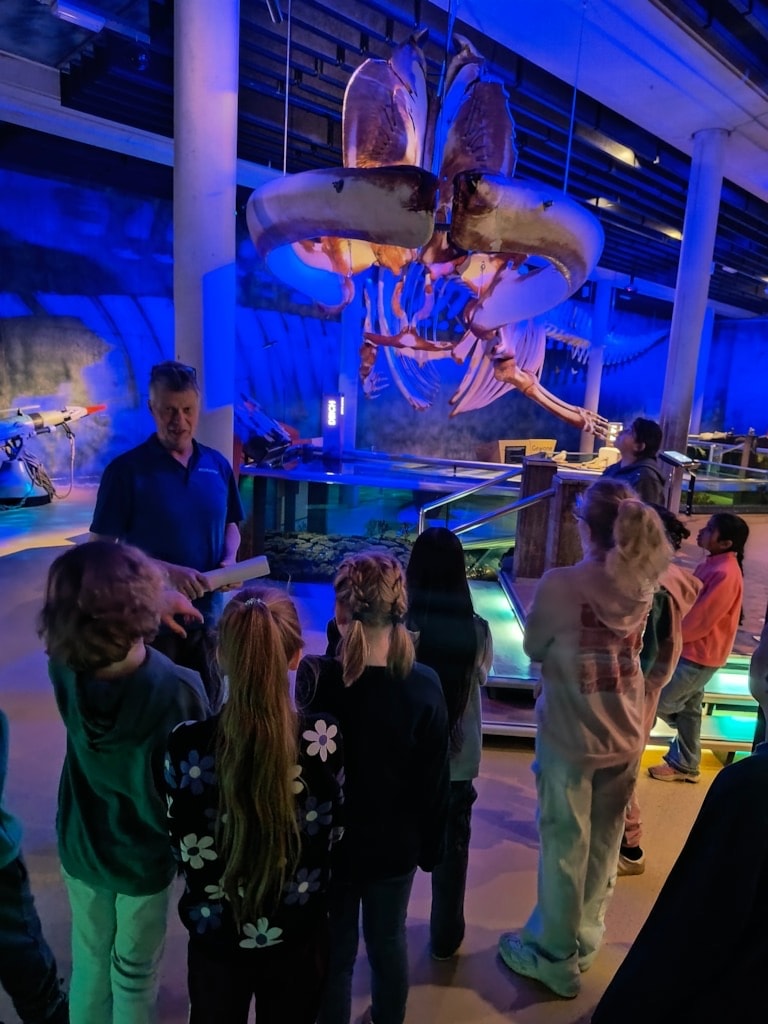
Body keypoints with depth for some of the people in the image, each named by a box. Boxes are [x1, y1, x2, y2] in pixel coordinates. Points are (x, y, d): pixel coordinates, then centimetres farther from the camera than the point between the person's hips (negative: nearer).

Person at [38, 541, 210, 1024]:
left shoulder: (63, 669, -23)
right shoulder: (179, 689, -35)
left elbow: (82, 629, 2)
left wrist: (155, 608, 3)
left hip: (81, 847, 3)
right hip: (147, 854, -3)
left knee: (89, 963, 27)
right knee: (135, 973, 22)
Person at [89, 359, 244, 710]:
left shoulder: (218, 465, 1)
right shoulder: (126, 470, -13)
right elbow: (103, 548, -13)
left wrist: (229, 561, -8)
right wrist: (167, 571, -24)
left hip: (207, 610, 4)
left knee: (208, 707, 20)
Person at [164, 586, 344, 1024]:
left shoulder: (187, 746, -25)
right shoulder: (327, 739, -24)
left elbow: (183, 850, -10)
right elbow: (334, 835, -7)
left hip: (215, 936, 0)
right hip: (299, 937, 0)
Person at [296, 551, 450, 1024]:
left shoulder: (317, 679, -25)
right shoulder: (425, 685, -19)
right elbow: (436, 782, -10)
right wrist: (431, 847, 6)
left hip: (329, 843, -1)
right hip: (395, 844, 2)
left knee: (335, 951, 21)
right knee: (389, 941, 26)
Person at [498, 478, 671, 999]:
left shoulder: (560, 584, -22)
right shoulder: (644, 583, -7)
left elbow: (533, 648, -7)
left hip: (570, 737, -5)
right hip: (625, 736, 5)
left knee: (564, 847, 12)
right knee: (604, 844, 21)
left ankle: (555, 957, 31)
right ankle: (585, 940, 42)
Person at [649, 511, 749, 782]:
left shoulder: (725, 574, -27)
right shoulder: (713, 565, 4)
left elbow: (700, 621, -24)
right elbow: (691, 603, 13)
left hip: (699, 654, -9)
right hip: (692, 650, 9)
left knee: (660, 702, 0)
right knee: (687, 708, 18)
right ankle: (685, 765, 30)